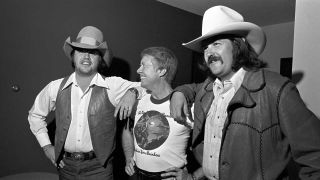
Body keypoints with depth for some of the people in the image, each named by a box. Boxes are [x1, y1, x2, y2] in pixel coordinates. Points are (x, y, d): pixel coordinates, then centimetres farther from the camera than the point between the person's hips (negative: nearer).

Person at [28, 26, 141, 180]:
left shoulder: (113, 86, -11)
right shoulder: (56, 87, -2)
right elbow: (35, 115, 14)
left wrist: (132, 92, -27)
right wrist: (46, 146, 7)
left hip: (99, 167, -2)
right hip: (65, 165, 3)